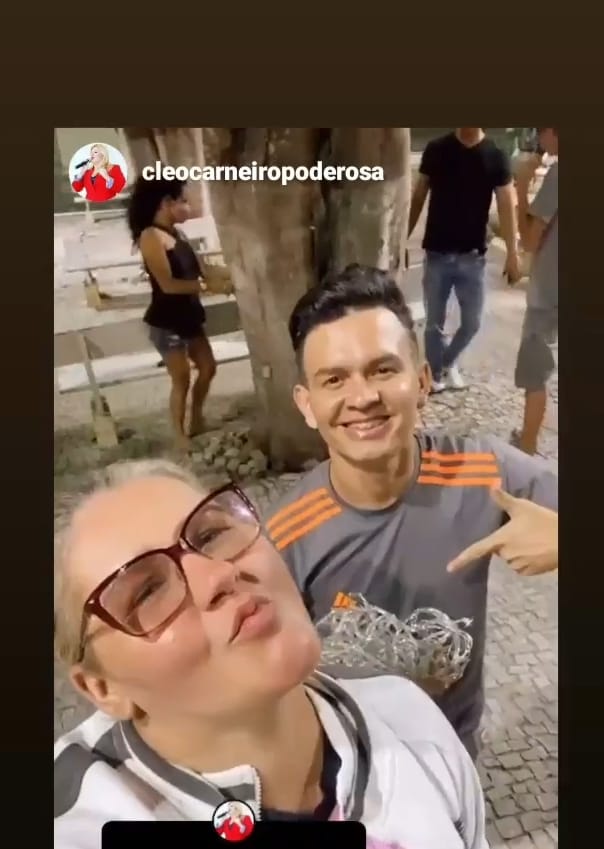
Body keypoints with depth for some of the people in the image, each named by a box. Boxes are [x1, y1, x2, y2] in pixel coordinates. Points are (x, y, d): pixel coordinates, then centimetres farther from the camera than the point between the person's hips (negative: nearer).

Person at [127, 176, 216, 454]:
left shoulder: (175, 233, 10)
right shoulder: (151, 236, -17)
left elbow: (195, 269, 9)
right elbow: (168, 284, -24)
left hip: (188, 316, 9)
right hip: (166, 321, -8)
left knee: (208, 368, 16)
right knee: (181, 380, 1)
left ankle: (197, 421, 34)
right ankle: (180, 437, 17)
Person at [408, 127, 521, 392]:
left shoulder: (495, 157, -1)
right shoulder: (436, 149, -1)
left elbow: (506, 206, -1)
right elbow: (418, 198, 5)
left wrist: (512, 253, -6)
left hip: (473, 256, 1)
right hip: (437, 253, -1)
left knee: (472, 322, 8)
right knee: (434, 321, 6)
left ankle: (449, 362, 35)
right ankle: (435, 373, 26)